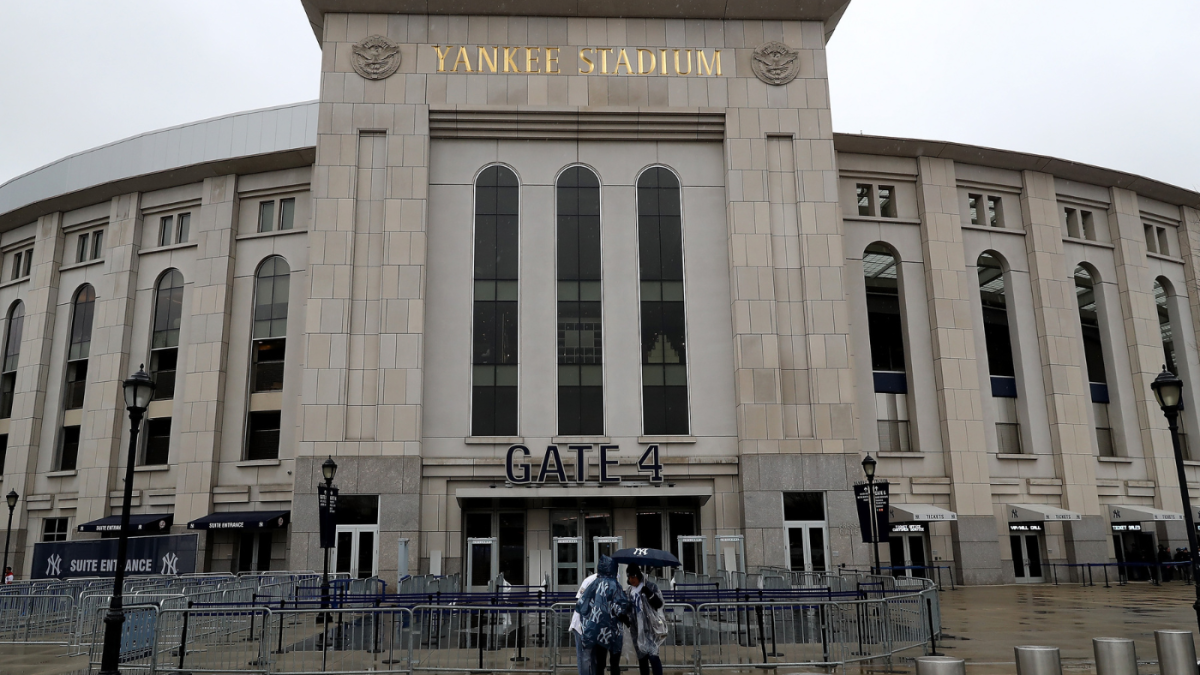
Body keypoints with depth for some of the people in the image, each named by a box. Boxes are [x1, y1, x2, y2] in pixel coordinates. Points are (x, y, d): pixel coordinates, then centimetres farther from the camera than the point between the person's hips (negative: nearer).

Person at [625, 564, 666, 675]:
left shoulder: (650, 586, -5)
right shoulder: (629, 591, 12)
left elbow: (659, 604, -10)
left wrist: (649, 594, -24)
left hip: (650, 628, -5)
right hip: (636, 630, 6)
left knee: (653, 655, -14)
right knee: (641, 657, 11)